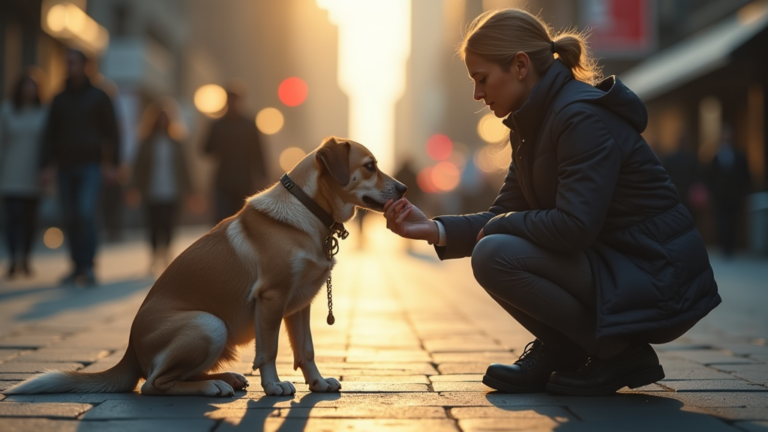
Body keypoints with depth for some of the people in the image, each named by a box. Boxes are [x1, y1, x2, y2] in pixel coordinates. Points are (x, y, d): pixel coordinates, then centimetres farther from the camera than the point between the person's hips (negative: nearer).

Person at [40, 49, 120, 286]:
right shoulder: (59, 100, 11)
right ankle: (78, 268, 12)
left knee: (87, 212, -19)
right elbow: (50, 134, 10)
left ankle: (88, 266, -13)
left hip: (91, 166, -4)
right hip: (66, 167, 4)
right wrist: (47, 166, 1)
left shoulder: (99, 97, 2)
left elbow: (111, 131, -1)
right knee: (70, 218, 3)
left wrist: (112, 165, -9)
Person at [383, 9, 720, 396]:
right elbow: (503, 214, 9)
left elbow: (573, 227, -28)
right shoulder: (532, 124, 10)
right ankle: (558, 351, 12)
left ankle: (618, 355, -7)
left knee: (494, 256, -22)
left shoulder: (583, 117, -20)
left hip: (656, 286, -10)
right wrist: (434, 229, -5)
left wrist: (501, 225, -12)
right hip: (612, 264, 10)